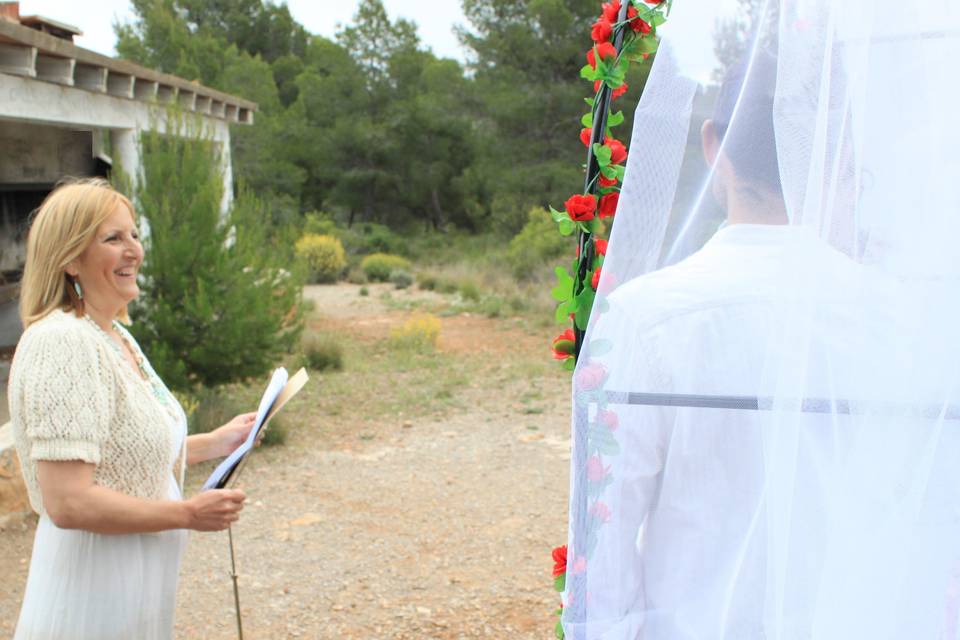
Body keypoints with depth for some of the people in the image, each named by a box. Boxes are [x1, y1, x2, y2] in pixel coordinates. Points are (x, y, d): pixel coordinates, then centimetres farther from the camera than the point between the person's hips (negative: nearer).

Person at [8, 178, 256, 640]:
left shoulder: (114, 335, 8)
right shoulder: (61, 342, -21)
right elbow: (68, 503, -26)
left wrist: (214, 443, 12)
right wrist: (187, 514, -18)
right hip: (92, 600, -9)